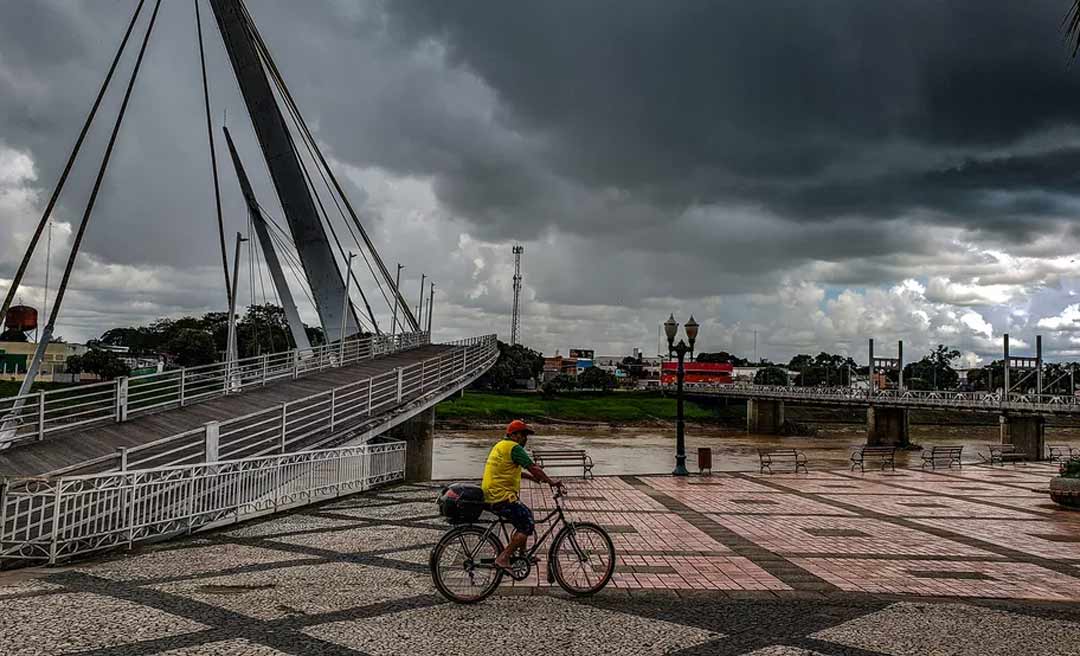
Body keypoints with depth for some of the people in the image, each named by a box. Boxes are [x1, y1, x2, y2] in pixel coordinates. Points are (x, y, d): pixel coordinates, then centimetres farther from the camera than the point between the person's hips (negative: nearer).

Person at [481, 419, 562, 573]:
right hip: (502, 497, -10)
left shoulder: (501, 445, 19)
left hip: (491, 496, 10)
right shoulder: (513, 447, -12)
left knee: (526, 516, 23)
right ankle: (502, 558, -9)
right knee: (528, 526, -7)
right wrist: (551, 482, -7)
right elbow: (533, 467, -15)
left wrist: (535, 478, 22)